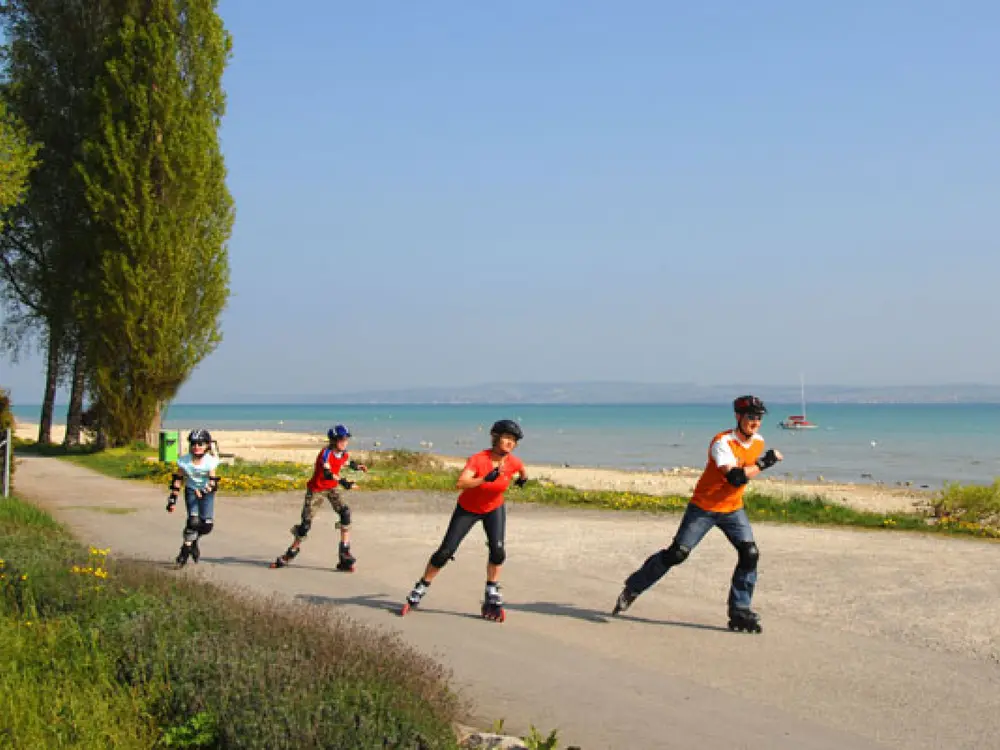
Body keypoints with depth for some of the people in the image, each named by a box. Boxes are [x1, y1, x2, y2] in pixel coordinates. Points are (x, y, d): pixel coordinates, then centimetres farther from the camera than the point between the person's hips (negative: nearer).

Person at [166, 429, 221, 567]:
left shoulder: (210, 461, -18)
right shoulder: (185, 461, -15)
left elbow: (212, 481, -21)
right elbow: (177, 480, -7)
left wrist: (204, 491, -41)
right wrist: (172, 499, -9)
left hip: (206, 492, 0)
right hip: (191, 490, 0)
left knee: (207, 525, -12)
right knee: (193, 521, -20)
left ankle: (193, 540, 20)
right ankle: (185, 549, -4)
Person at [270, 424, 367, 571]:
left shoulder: (344, 454, -4)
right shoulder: (326, 453, -25)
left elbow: (348, 462, 24)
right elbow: (327, 473, -42)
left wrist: (358, 466, 5)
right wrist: (343, 481, -53)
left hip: (333, 488, 5)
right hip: (316, 489, -5)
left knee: (345, 513, -20)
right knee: (306, 523, -3)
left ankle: (345, 553, -17)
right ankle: (291, 553, 21)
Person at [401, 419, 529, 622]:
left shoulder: (513, 462, -17)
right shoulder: (478, 459, -30)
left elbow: (522, 469, 10)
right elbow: (459, 484, -45)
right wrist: (485, 479, -54)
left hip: (494, 509, 2)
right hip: (467, 509, -2)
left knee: (497, 550, -19)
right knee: (445, 552, -1)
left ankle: (492, 599, -5)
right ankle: (418, 592, 16)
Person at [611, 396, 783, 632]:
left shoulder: (759, 442, 1)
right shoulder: (722, 442, -22)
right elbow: (734, 477, -35)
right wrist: (764, 463, -31)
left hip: (733, 509, 6)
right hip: (703, 507, -6)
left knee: (750, 554, -11)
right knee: (676, 554, -7)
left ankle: (740, 612, 0)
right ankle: (632, 588, 11)